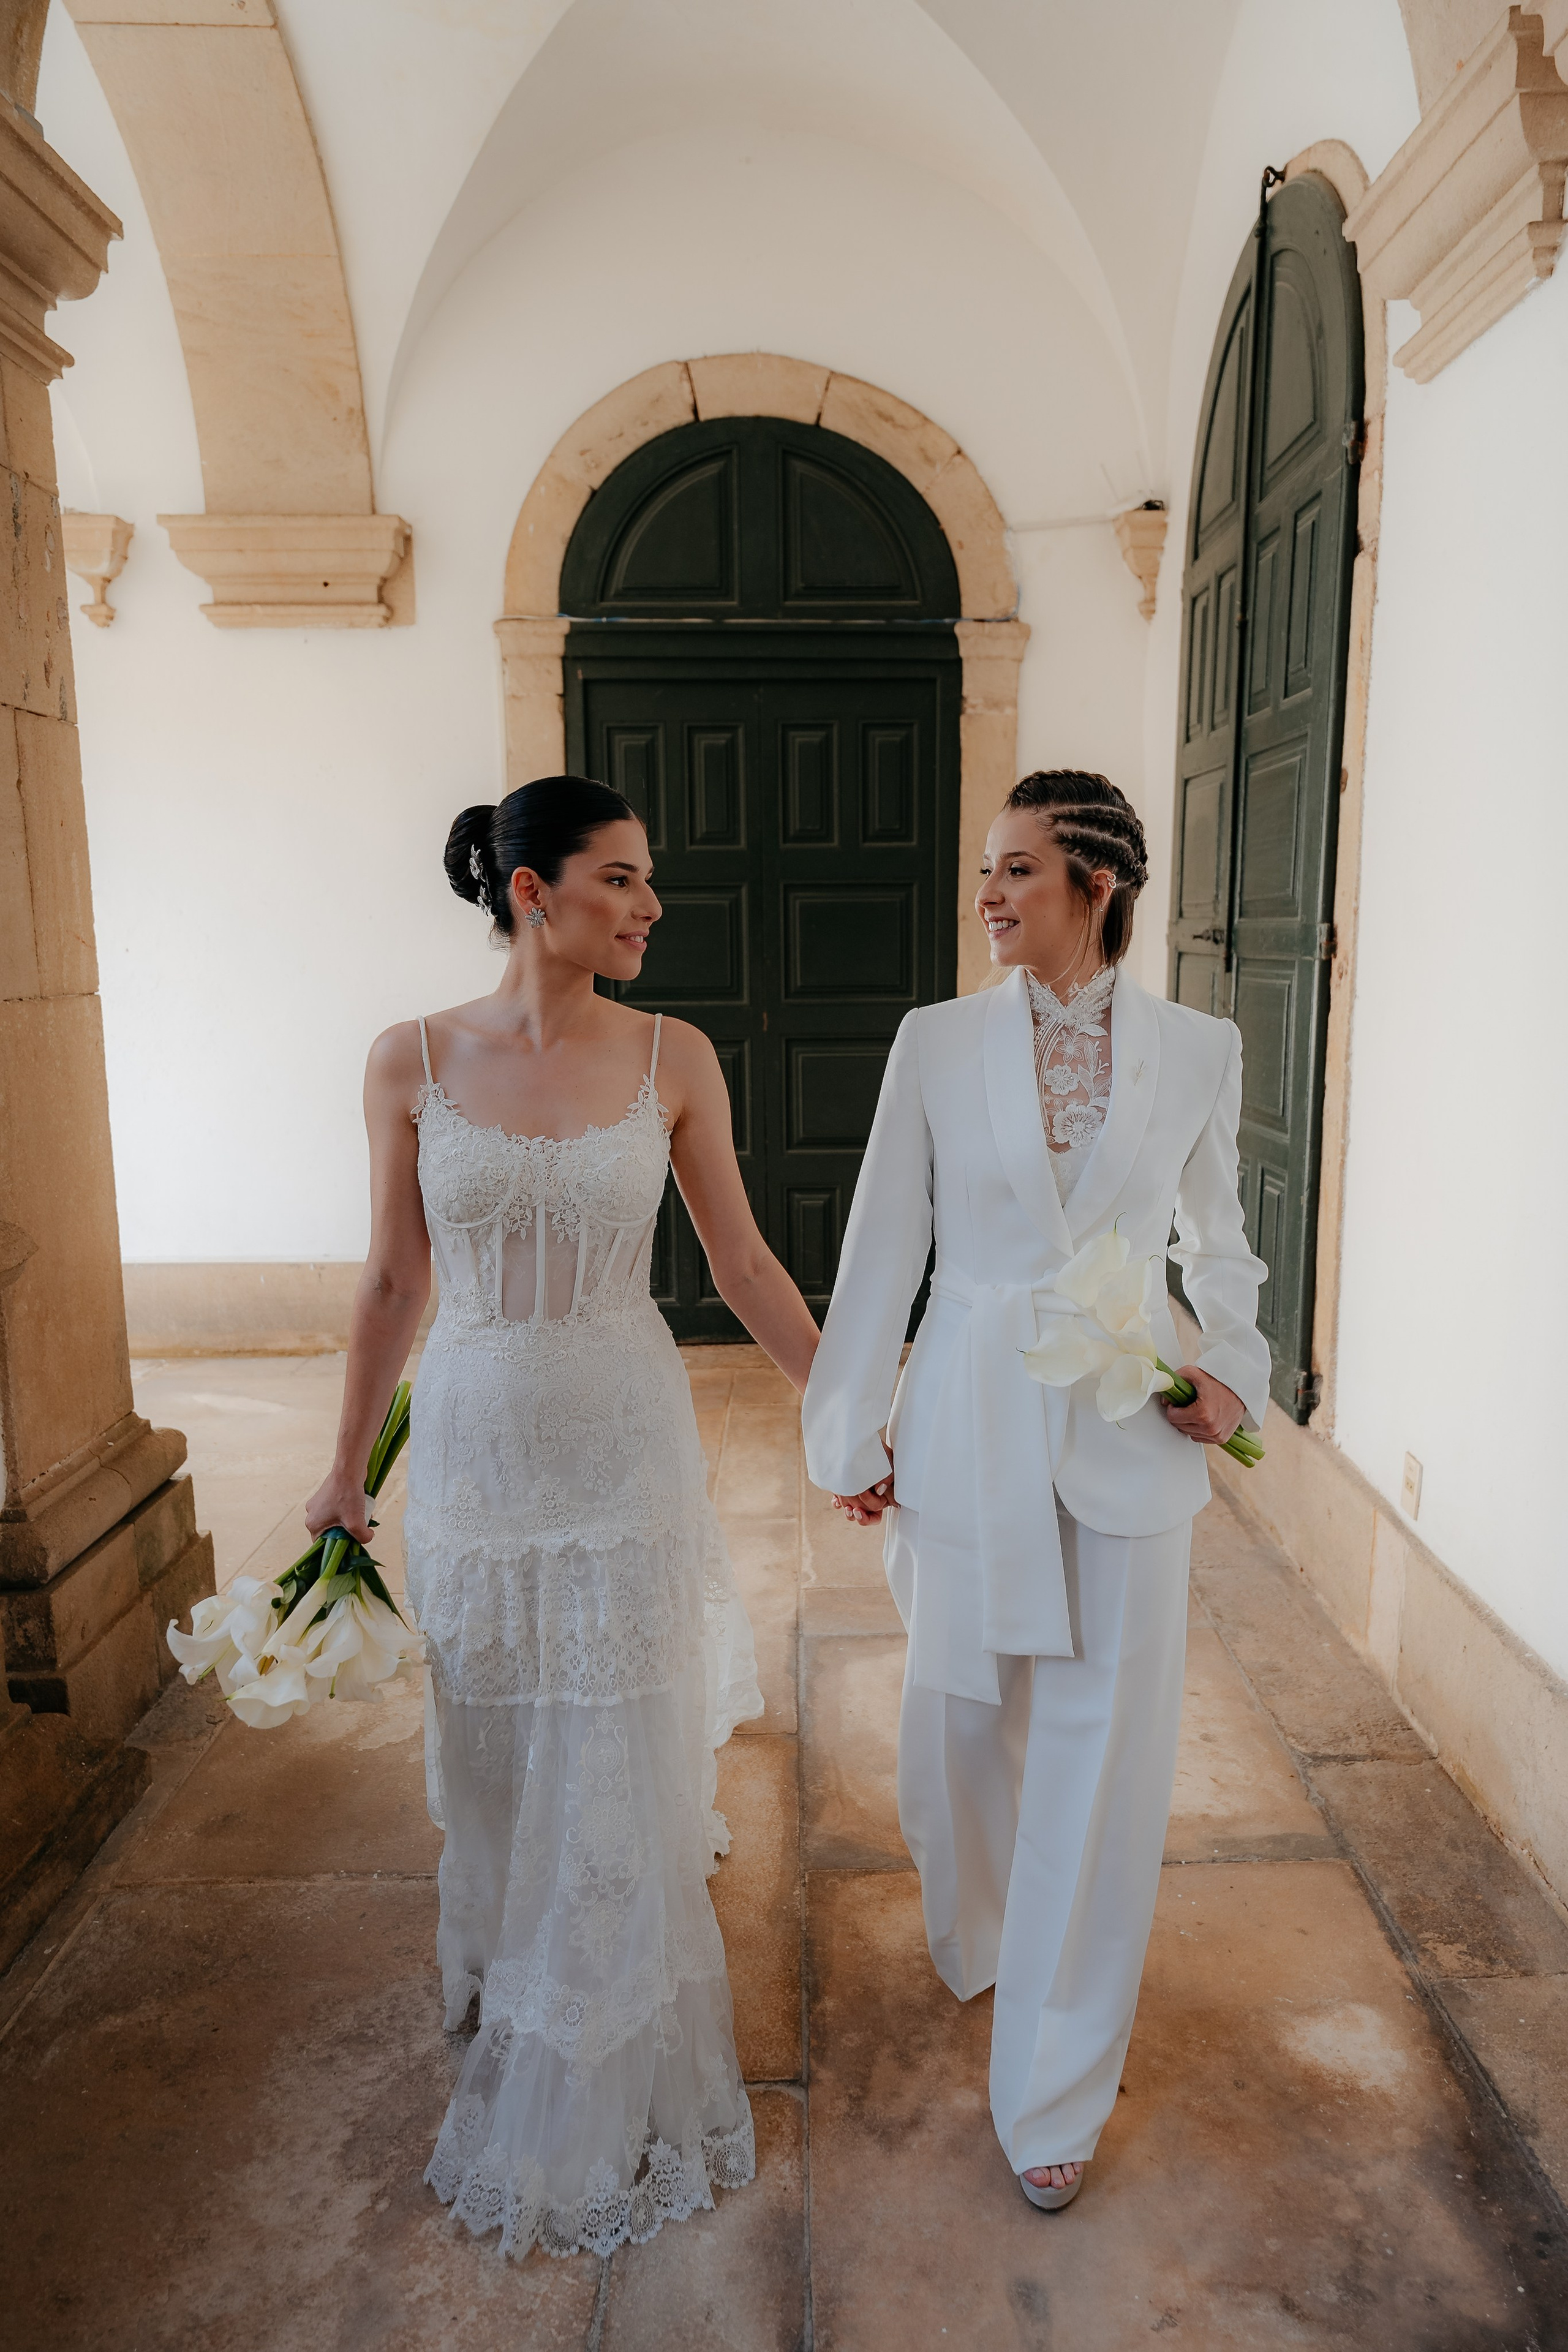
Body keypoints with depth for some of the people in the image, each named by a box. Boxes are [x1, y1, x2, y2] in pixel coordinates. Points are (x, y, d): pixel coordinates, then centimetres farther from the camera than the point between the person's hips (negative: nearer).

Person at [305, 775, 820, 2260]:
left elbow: (744, 1266, 1)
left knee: (623, 1769, 10)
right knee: (495, 1753, 17)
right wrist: (346, 1469, 8)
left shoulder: (672, 1058, -5)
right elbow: (393, 1282, 3)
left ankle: (608, 2089, 35)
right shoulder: (413, 1063, -5)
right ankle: (507, 2002, 48)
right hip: (474, 1453, 1)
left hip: (627, 1453, 0)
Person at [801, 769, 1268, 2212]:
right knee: (967, 1711, 17)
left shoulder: (1198, 1050, -2)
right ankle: (980, 1939, 50)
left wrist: (1231, 1371, -6)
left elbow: (1217, 1241, 10)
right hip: (970, 1426, 1)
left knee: (1103, 1753, 7)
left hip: (1129, 1434, 0)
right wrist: (854, 1431, 2)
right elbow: (884, 1246, 0)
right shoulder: (937, 1042, -3)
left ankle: (1056, 2089, 27)